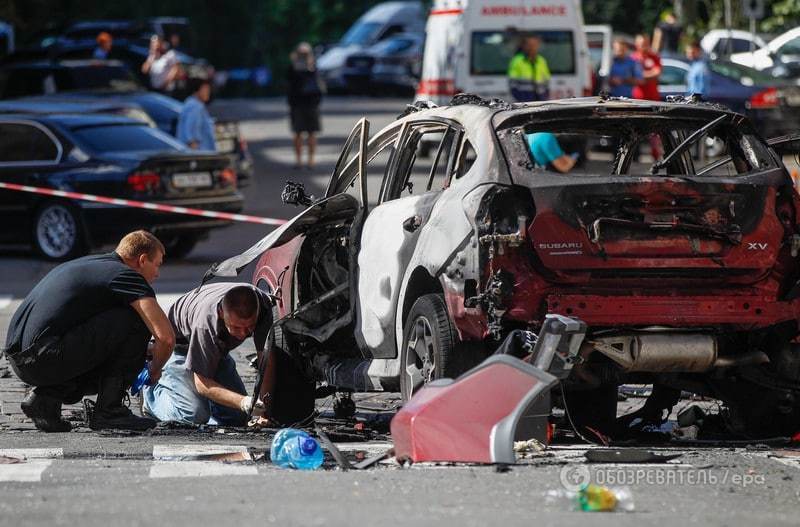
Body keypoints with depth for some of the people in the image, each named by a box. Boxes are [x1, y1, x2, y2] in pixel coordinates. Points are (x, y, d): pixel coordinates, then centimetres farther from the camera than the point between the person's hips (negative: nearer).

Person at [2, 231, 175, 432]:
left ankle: (46, 396, 9)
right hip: (46, 355, -10)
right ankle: (108, 411, 0)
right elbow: (166, 337, -9)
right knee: (136, 321, -2)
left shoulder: (87, 264, 26)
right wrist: (154, 370, 12)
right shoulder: (127, 276, -1)